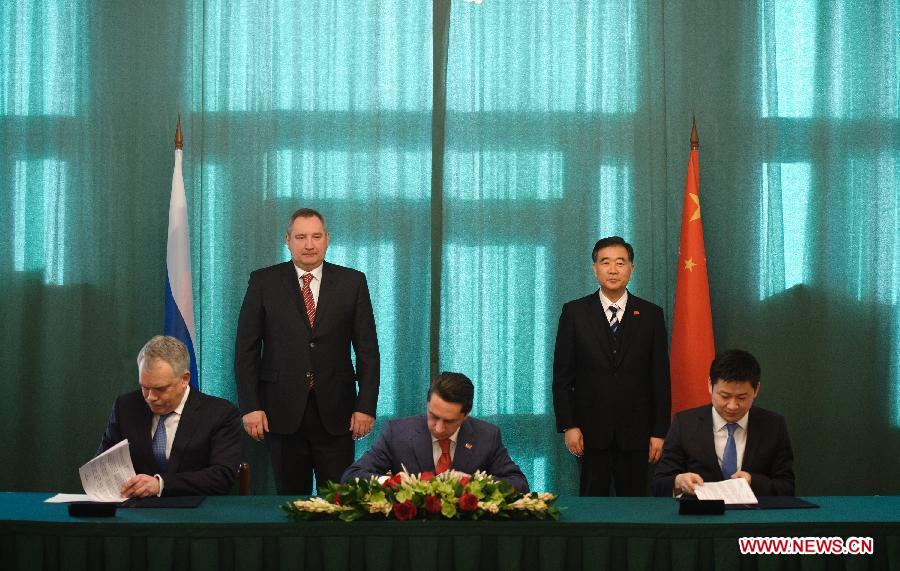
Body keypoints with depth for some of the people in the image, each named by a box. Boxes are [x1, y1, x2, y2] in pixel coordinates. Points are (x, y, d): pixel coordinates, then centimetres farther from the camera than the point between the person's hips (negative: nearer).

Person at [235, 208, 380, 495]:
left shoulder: (352, 282, 5)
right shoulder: (263, 282, 3)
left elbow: (367, 349, 4)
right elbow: (246, 348, 2)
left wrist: (366, 406, -3)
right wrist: (250, 406, -6)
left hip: (335, 411, 0)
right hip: (282, 409, 0)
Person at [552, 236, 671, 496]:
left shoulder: (651, 315, 4)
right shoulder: (574, 312, 2)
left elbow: (660, 377, 4)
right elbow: (562, 375, 2)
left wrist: (659, 432, 0)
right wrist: (568, 426, -6)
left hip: (635, 431, 1)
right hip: (591, 431, -1)